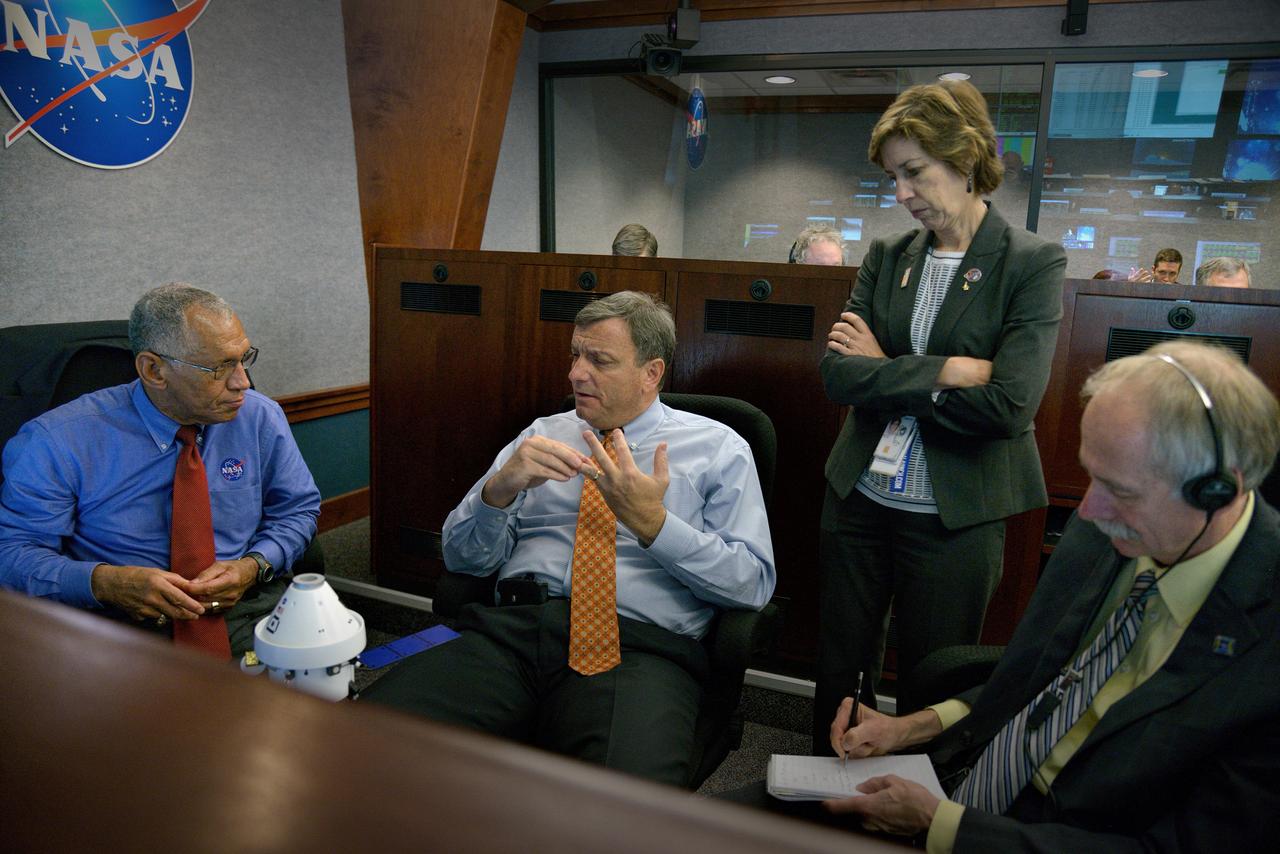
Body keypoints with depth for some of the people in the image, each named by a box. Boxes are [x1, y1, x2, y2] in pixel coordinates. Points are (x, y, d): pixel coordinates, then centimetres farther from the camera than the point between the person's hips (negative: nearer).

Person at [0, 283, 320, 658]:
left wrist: (252, 567, -6)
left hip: (249, 614, 2)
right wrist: (104, 582, -22)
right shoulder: (58, 442, -5)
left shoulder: (260, 417, 4)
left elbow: (298, 509, 14)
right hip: (123, 632, -1)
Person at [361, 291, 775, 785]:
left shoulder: (718, 449, 11)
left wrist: (652, 522, -12)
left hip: (640, 646, -3)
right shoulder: (544, 434, 21)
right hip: (510, 630, 4)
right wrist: (501, 487, -5)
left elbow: (753, 583, 1)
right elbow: (462, 556, 16)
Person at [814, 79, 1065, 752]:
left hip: (956, 516, -4)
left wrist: (887, 371, -11)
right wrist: (942, 372, -16)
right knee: (838, 674, 16)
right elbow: (836, 374, -6)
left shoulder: (1033, 264, -7)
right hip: (859, 499, 4)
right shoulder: (887, 257, 5)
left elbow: (1007, 404, -18)